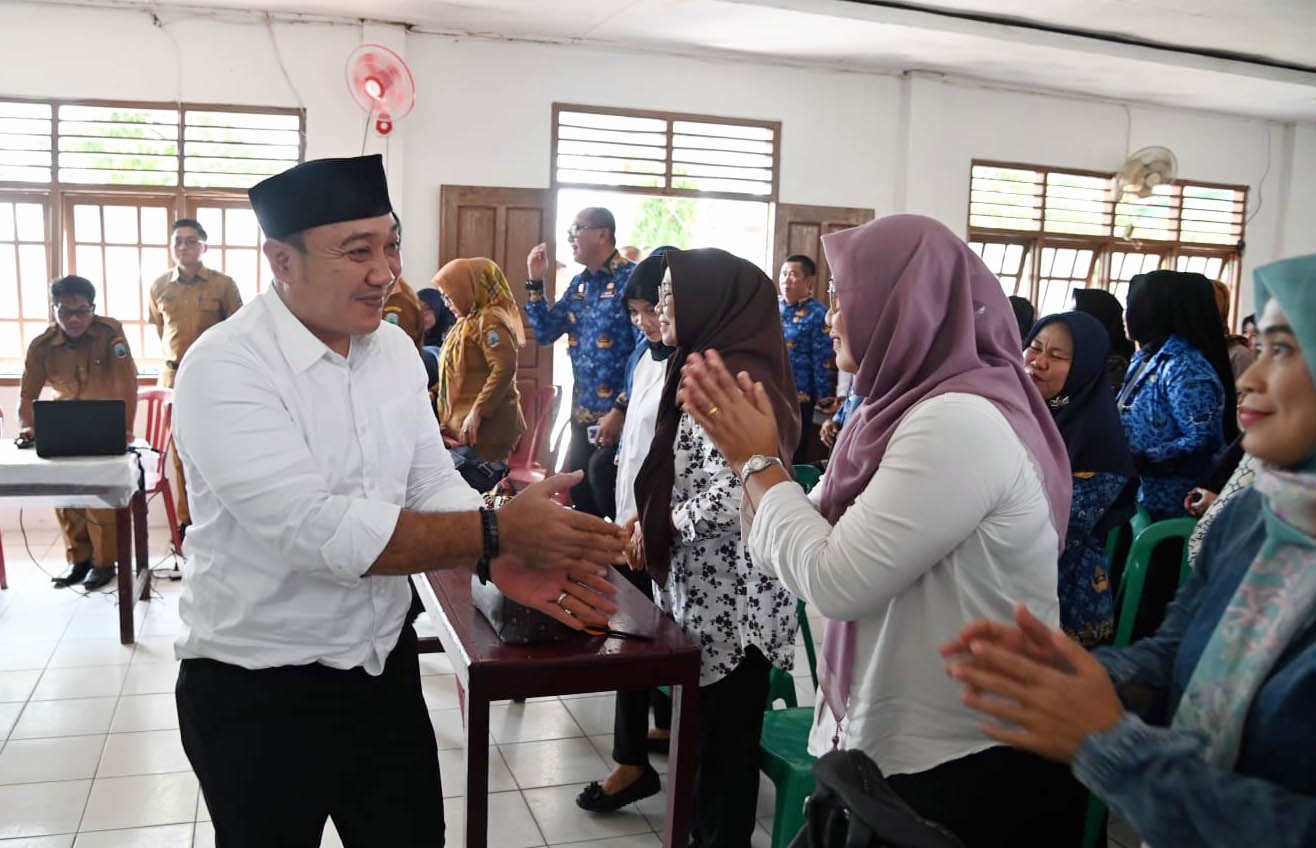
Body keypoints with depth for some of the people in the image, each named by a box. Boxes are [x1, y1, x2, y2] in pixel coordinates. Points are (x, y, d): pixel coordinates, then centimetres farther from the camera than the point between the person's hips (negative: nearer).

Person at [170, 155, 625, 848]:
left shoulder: (395, 348, 1)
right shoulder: (224, 368, -21)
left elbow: (434, 484, 0)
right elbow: (317, 528, -29)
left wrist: (500, 560, -20)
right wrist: (497, 532, -29)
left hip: (386, 665, 6)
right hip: (258, 692, -6)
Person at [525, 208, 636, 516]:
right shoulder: (579, 283, 12)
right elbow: (545, 333, 14)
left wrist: (620, 411, -19)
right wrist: (535, 281, 4)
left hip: (618, 418, -8)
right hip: (582, 415, 8)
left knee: (615, 506, 1)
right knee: (581, 503, 15)